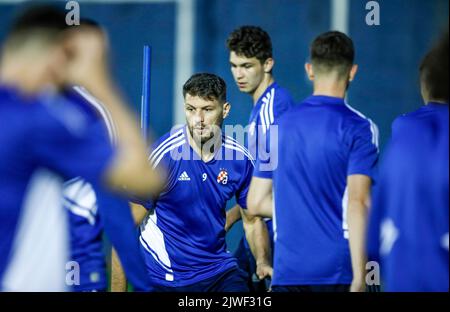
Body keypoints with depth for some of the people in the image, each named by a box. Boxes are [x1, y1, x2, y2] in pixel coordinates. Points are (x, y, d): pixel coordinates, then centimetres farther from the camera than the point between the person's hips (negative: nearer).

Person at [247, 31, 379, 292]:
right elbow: (358, 202, -15)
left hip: (287, 271, 4)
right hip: (339, 271, -4)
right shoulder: (359, 128, -6)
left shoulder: (280, 125, 9)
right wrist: (359, 279, -17)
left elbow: (256, 203, 12)